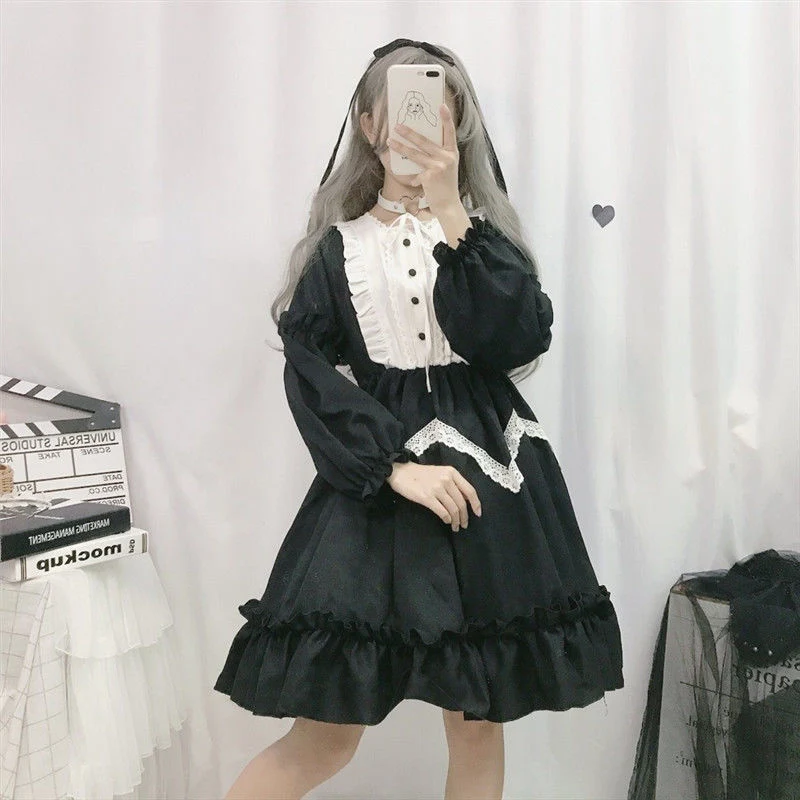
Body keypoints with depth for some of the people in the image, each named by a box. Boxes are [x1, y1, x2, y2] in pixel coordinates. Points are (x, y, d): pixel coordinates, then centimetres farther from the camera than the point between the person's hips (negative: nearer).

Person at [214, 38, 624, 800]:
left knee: (478, 722, 10)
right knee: (326, 733, 0)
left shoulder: (483, 230, 11)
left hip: (486, 478, 2)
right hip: (373, 484, -1)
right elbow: (310, 373, -4)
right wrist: (396, 465, -15)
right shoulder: (339, 245, 7)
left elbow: (522, 339, -8)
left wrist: (452, 213, -12)